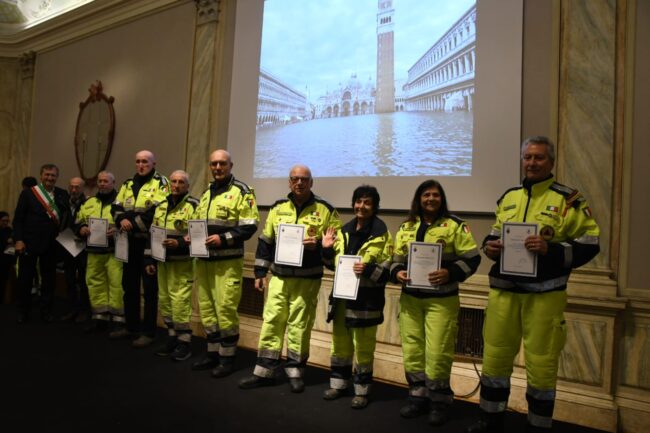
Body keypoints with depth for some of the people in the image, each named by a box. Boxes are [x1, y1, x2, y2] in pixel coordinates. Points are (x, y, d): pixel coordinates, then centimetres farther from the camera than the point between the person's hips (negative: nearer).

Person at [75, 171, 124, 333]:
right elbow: (78, 222, 20)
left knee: (116, 284, -6)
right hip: (94, 251, 6)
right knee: (95, 283, 10)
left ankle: (118, 320, 4)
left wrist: (118, 230, -25)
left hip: (114, 251, -6)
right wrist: (82, 229, -1)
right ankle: (100, 317, 22)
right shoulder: (89, 203, 18)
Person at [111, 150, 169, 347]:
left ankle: (148, 332, 9)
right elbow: (116, 207, 9)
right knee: (129, 285, 15)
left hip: (150, 242, -7)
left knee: (149, 288, 0)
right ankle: (131, 326, 29)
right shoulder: (128, 184, 16)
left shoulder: (160, 183, -6)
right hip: (130, 242, 7)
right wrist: (122, 220, -12)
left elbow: (157, 211, -19)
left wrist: (133, 223, -18)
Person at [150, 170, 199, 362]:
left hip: (182, 263, -7)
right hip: (163, 261, 7)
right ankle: (172, 337, 26)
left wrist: (179, 243, -24)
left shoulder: (193, 205, -9)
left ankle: (184, 341, 7)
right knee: (164, 300, 13)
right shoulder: (161, 206, 14)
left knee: (180, 302, -7)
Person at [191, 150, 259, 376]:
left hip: (228, 261, -7)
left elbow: (250, 226, -12)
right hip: (203, 260, 7)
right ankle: (213, 352, 25)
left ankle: (227, 357, 10)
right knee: (206, 307, 12)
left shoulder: (241, 191, -5)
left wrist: (223, 238, -20)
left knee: (225, 308, -4)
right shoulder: (205, 193, 18)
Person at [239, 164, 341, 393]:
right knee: (271, 322, 6)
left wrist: (318, 244, -18)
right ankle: (264, 371, 18)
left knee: (299, 325, 5)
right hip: (279, 277, 3)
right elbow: (266, 242, 12)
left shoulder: (325, 209, -3)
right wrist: (260, 272, 8)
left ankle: (295, 372, 21)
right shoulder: (278, 207, 8)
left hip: (307, 280, -3)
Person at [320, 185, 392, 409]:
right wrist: (327, 249, 1)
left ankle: (361, 391, 20)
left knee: (363, 346, 4)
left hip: (366, 298, -5)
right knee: (340, 342, 16)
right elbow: (335, 263, 19)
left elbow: (388, 270, -10)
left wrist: (369, 269, -26)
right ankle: (338, 383, 32)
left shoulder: (381, 234, -8)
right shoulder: (344, 231, 10)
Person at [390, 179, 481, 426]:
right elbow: (397, 259, 14)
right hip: (410, 299, 4)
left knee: (437, 352, -3)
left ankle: (439, 401, 17)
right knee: (411, 349, 9)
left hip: (441, 300, -4)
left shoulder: (454, 225, -3)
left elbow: (471, 259, -6)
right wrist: (397, 273, -7)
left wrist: (450, 273, -20)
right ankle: (418, 396, 26)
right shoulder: (406, 227, 9)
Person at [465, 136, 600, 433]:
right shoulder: (508, 197, 12)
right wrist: (489, 245, -1)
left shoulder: (567, 199, -3)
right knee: (495, 356, 12)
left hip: (544, 294, -4)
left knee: (541, 363, 6)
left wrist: (551, 249, -21)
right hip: (503, 290, 5)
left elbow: (589, 243, -5)